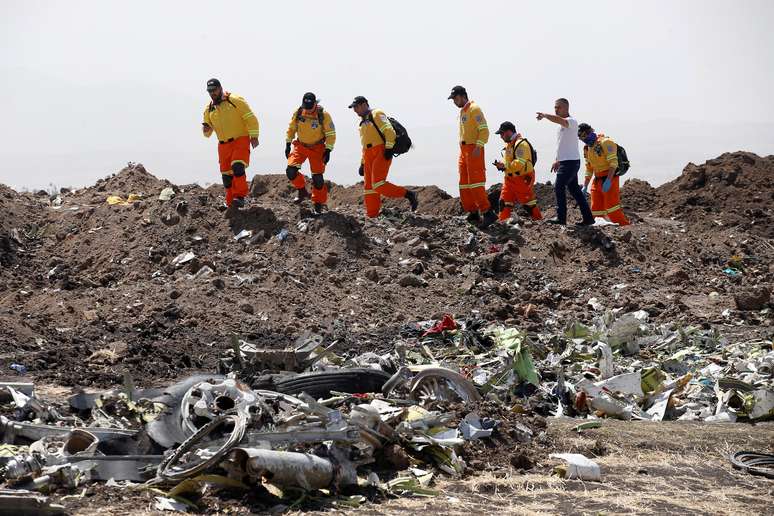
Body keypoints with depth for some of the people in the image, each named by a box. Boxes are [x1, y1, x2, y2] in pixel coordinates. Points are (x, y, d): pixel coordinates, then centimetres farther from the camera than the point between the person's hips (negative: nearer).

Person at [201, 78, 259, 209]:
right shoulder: (209, 110, 12)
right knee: (226, 174, 6)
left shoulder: (235, 101, -4)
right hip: (223, 144, 6)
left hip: (240, 140, -6)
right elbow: (208, 133, 20)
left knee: (237, 166, -26)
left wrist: (254, 136, -14)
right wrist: (206, 130, -4)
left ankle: (240, 196, -19)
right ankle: (231, 203, 17)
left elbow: (251, 118, -6)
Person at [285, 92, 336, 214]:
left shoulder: (323, 115, -18)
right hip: (301, 145, 3)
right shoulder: (298, 113, -8)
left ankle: (319, 203, 9)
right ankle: (302, 191, 13)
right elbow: (291, 128, 9)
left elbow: (331, 134, -10)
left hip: (317, 148, -3)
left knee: (317, 176, -6)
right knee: (291, 171, -12)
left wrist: (328, 151, -15)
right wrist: (288, 145, 7)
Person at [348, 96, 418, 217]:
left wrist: (389, 148, -24)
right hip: (369, 157, 9)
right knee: (368, 186, 5)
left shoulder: (376, 114, -2)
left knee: (378, 184, -21)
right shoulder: (363, 122, 26)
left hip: (381, 153, -9)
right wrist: (362, 163, 25)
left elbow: (389, 131, -15)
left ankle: (408, 195, -13)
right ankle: (372, 216, 7)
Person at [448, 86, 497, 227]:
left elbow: (484, 130, -16)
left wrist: (478, 147, -24)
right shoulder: (462, 111, 19)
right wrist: (462, 151, 18)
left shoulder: (474, 109, -9)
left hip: (474, 150, -10)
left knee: (475, 183, -16)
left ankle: (488, 213, -19)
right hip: (464, 150, 10)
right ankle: (473, 214, 15)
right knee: (464, 184, 9)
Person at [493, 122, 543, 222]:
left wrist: (505, 165, -24)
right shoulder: (509, 144, 16)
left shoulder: (521, 144, -17)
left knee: (528, 202, -2)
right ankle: (502, 222, 7)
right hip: (510, 178, 9)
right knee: (504, 201, 4)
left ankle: (539, 220, 9)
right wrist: (501, 165, 2)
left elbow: (520, 163, -27)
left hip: (522, 179, -9)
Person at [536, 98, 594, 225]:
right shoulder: (561, 125, 18)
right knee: (574, 189, 10)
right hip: (564, 161, 10)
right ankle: (588, 217, 13)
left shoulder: (572, 121, -12)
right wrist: (557, 160, 24)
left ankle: (561, 218, -9)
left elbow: (559, 120, -35)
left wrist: (545, 115, -26)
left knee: (559, 187, -12)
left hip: (570, 161, -10)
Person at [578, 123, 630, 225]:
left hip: (610, 178, -9)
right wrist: (585, 186, 16)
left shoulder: (605, 142, -12)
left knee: (611, 207, -17)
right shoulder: (587, 148, 15)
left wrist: (608, 180, -28)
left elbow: (613, 163, -19)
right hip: (597, 181, 9)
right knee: (596, 209, 4)